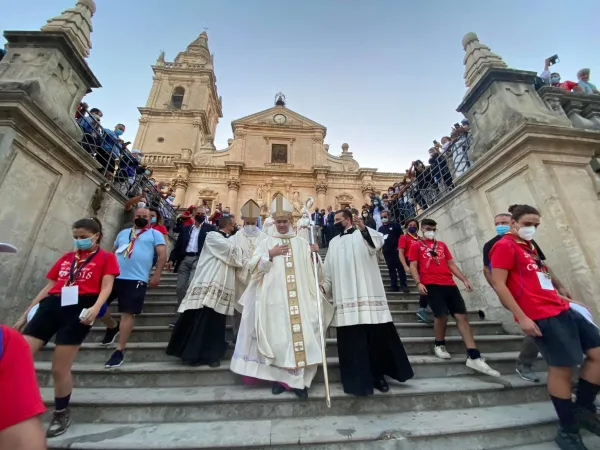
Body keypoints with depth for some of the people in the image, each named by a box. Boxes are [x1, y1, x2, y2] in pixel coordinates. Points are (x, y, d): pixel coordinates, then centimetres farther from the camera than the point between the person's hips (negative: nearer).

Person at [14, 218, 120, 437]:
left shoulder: (106, 258, 6)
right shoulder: (66, 258, 22)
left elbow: (106, 287, -4)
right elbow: (48, 287, 24)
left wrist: (96, 308, -22)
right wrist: (25, 314, 19)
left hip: (79, 307, -5)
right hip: (51, 305, 6)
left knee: (59, 369, 2)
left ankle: (61, 414, 26)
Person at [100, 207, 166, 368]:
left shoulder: (155, 234, 6)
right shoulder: (123, 232, 21)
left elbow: (162, 254, -3)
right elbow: (113, 252, 28)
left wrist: (156, 275, -11)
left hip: (136, 280, -5)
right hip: (114, 276, 6)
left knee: (128, 313, -4)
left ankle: (119, 351, 8)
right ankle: (112, 326, 33)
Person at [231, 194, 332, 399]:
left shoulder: (302, 243, 9)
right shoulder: (267, 242, 6)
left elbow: (312, 270, 10)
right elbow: (252, 266, -1)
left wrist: (315, 255, -8)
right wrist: (270, 254, -13)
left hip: (299, 298, 1)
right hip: (274, 298, -1)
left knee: (301, 335, -1)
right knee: (277, 336, 3)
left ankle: (298, 379, 13)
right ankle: (280, 377, 20)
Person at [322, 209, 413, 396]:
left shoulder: (364, 234, 8)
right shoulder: (333, 243, 20)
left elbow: (378, 243, -15)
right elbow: (328, 270, 18)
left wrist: (364, 229, -32)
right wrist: (324, 286, 5)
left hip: (367, 295, -3)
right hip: (346, 298, 3)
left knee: (377, 336, 3)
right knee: (352, 340, 1)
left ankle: (378, 375, 21)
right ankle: (358, 379, 12)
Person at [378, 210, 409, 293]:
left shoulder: (395, 225, 3)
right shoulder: (380, 229, 15)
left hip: (396, 250, -4)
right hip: (386, 251, 4)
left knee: (400, 267, -3)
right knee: (391, 269, 8)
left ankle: (404, 285, 4)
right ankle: (394, 286, 13)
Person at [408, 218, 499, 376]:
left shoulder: (442, 245, 22)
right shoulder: (416, 246, 7)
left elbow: (451, 264, 20)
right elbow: (413, 266, 0)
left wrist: (464, 279, 10)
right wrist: (419, 283, -13)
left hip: (449, 284, 5)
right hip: (431, 285, -5)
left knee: (462, 316, -2)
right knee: (442, 315, -12)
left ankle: (474, 357, 1)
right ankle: (439, 346, 15)